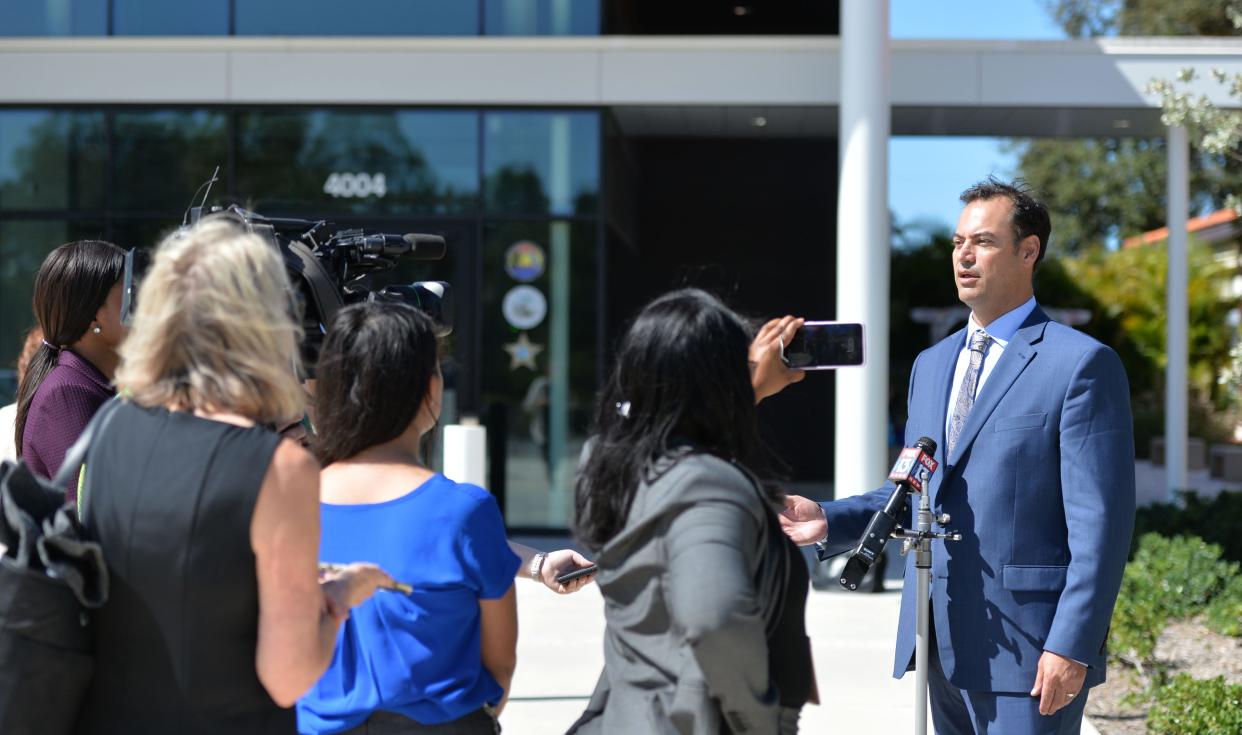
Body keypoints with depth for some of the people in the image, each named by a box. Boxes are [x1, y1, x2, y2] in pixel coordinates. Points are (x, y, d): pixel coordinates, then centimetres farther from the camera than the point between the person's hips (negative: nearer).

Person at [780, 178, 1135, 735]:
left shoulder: (1080, 364, -8)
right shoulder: (931, 365, 16)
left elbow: (1100, 521, -12)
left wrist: (1072, 646, -17)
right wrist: (831, 520, 5)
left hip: (1025, 648, -7)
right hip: (944, 647, 7)